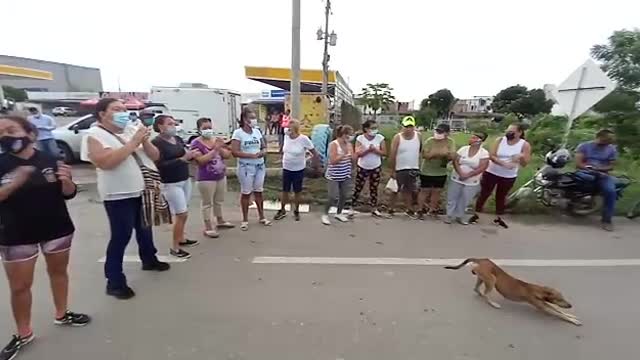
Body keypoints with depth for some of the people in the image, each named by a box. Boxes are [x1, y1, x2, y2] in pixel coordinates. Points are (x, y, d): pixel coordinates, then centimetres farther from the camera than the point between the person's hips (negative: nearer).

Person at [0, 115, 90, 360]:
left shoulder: (50, 161, -7)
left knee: (58, 270, 17)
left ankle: (61, 314, 37)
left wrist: (66, 181, -22)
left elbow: (68, 195, -2)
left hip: (57, 228, 1)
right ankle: (23, 334, 27)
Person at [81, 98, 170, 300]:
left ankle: (149, 260, 42)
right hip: (119, 196, -6)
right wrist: (133, 142, -22)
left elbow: (155, 156, 6)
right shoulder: (94, 135, -9)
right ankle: (115, 282, 11)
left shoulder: (132, 130, 7)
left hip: (144, 191, 7)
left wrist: (145, 141, -13)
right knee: (121, 237, -2)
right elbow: (105, 162, -26)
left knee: (145, 229, 22)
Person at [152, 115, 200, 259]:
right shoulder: (156, 143, -12)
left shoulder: (178, 139, 9)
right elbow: (160, 165, -20)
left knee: (183, 213, 13)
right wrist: (183, 158, -23)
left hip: (186, 180, 7)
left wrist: (192, 155, -6)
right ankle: (174, 247, 8)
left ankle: (181, 239, 31)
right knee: (181, 214, -6)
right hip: (171, 184, -7)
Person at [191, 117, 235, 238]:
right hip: (205, 179, -6)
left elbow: (228, 155, 1)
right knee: (207, 203, 2)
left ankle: (220, 221, 35)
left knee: (219, 201, 19)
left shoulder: (217, 140, 6)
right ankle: (208, 227, 11)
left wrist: (221, 148, -18)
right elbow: (201, 160, -22)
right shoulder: (196, 143, -11)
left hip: (221, 176, 6)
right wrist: (215, 149, -26)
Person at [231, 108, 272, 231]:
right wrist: (251, 155, -22)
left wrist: (263, 152, -11)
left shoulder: (257, 131, 6)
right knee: (246, 193, 5)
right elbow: (235, 152, -17)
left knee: (258, 191, 15)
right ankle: (245, 220, 19)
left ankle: (261, 217, 27)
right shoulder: (238, 133, -10)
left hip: (260, 166, 5)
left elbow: (264, 147, 13)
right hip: (246, 167, -5)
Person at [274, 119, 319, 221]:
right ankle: (282, 210, 29)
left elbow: (314, 152, -8)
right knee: (285, 190, 13)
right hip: (286, 169, 4)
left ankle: (296, 211, 30)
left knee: (297, 191, 11)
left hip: (298, 170, -4)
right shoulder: (286, 136, -4)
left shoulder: (304, 139, -19)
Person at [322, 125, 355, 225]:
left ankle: (339, 213, 32)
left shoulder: (349, 144, 4)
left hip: (346, 175, 6)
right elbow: (333, 161, -20)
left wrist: (351, 152, -12)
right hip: (334, 176, -6)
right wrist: (345, 154, -22)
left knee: (344, 196, 11)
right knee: (334, 197, -4)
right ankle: (325, 214, 17)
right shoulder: (333, 144, -14)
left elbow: (353, 160, 6)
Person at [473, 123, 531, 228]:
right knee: (484, 194, 6)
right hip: (491, 173, 0)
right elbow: (491, 155, -15)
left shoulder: (525, 145, -7)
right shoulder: (500, 140, -7)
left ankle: (498, 218, 29)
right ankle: (476, 214, 19)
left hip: (509, 177, 1)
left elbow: (525, 164, -8)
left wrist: (521, 157, -30)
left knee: (501, 197, 14)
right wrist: (504, 163, -29)